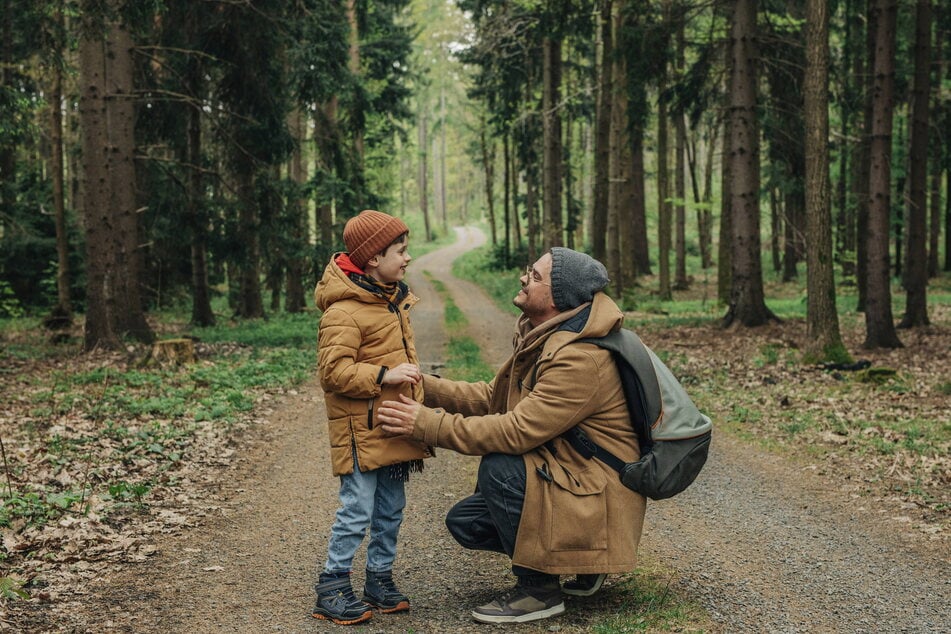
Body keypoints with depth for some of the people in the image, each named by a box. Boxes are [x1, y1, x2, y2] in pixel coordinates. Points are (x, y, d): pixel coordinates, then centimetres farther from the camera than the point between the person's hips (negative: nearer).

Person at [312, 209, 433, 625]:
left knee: (391, 510, 14)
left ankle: (380, 579, 26)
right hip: (362, 431, -9)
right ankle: (332, 589, 7)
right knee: (357, 510, -5)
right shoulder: (344, 312, -17)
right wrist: (384, 376, -26)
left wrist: (414, 396, 26)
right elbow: (333, 371, -22)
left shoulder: (394, 301, 13)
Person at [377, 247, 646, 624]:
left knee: (497, 467, -28)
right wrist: (424, 386, -1)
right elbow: (492, 397, 10)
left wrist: (429, 425, -26)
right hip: (563, 476, 10)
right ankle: (577, 562, 15)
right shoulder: (542, 339, 6)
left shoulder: (580, 359, -26)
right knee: (464, 522, 5)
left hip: (598, 493, -10)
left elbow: (517, 431, -30)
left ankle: (539, 589, -11)